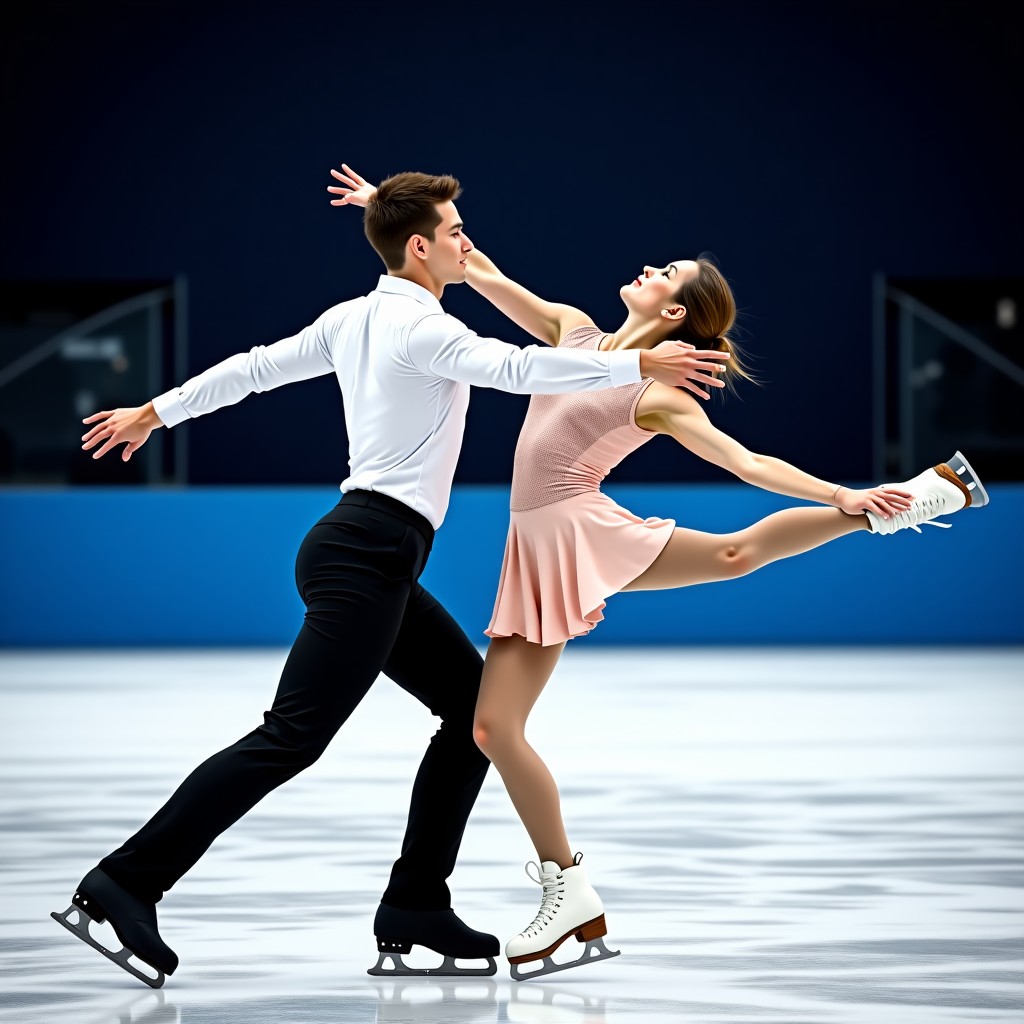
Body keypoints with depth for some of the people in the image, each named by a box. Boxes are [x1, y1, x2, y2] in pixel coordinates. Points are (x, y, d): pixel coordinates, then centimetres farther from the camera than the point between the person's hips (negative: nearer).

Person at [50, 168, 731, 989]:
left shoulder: (354, 318, 15)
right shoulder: (421, 327, -12)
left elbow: (254, 366, 23)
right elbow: (519, 368, -25)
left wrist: (156, 412, 34)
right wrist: (643, 364, -21)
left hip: (377, 565, 11)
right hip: (365, 557, -11)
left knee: (476, 704, 11)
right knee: (292, 739, -14)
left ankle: (414, 915, 8)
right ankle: (124, 885, -15)